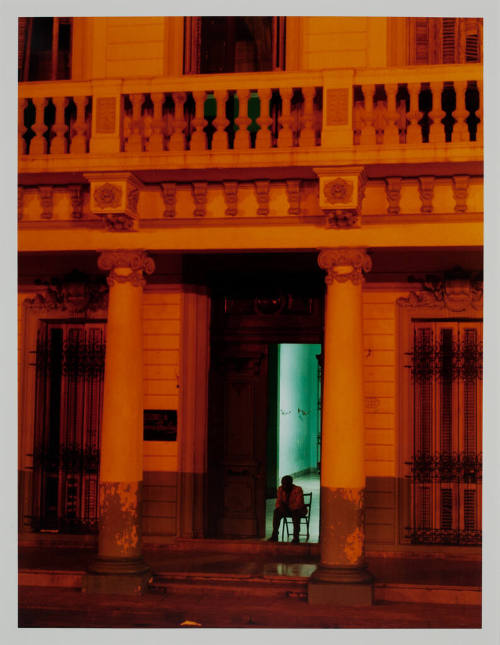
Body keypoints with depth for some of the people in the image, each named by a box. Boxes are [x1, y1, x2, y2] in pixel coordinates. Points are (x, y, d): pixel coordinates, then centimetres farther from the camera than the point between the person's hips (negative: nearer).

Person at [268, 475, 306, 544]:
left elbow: (298, 504, -27)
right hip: (287, 510, 5)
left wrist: (288, 508, -38)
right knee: (276, 512, -24)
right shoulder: (280, 489, -3)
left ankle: (296, 537, -39)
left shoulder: (298, 490, -20)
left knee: (295, 513, -38)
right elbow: (278, 501, -3)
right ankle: (274, 535, -25)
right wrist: (279, 507, -26)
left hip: (299, 510, -5)